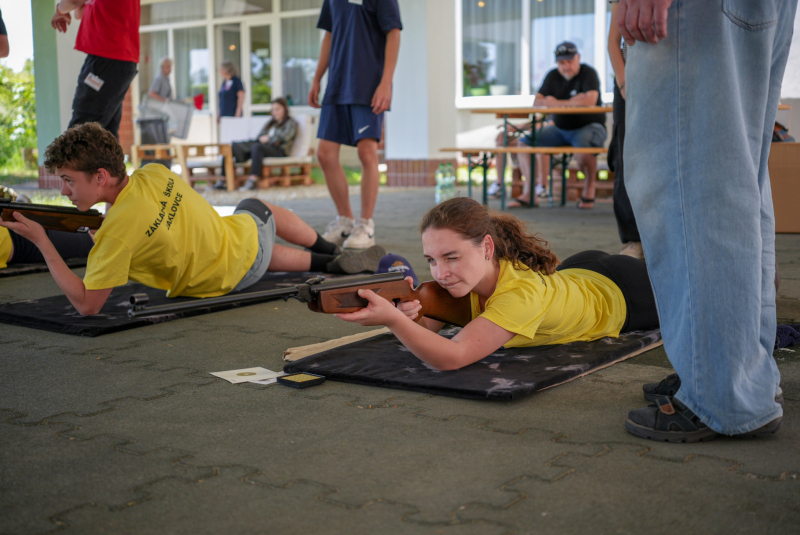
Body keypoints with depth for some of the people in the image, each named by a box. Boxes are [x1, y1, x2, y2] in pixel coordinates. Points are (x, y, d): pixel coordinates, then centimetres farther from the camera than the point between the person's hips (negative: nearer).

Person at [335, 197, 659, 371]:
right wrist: (409, 313, -52)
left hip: (621, 292, -4)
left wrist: (392, 319, -71)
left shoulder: (521, 294, -50)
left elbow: (452, 357, -58)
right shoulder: (469, 269, -31)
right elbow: (427, 330, -30)